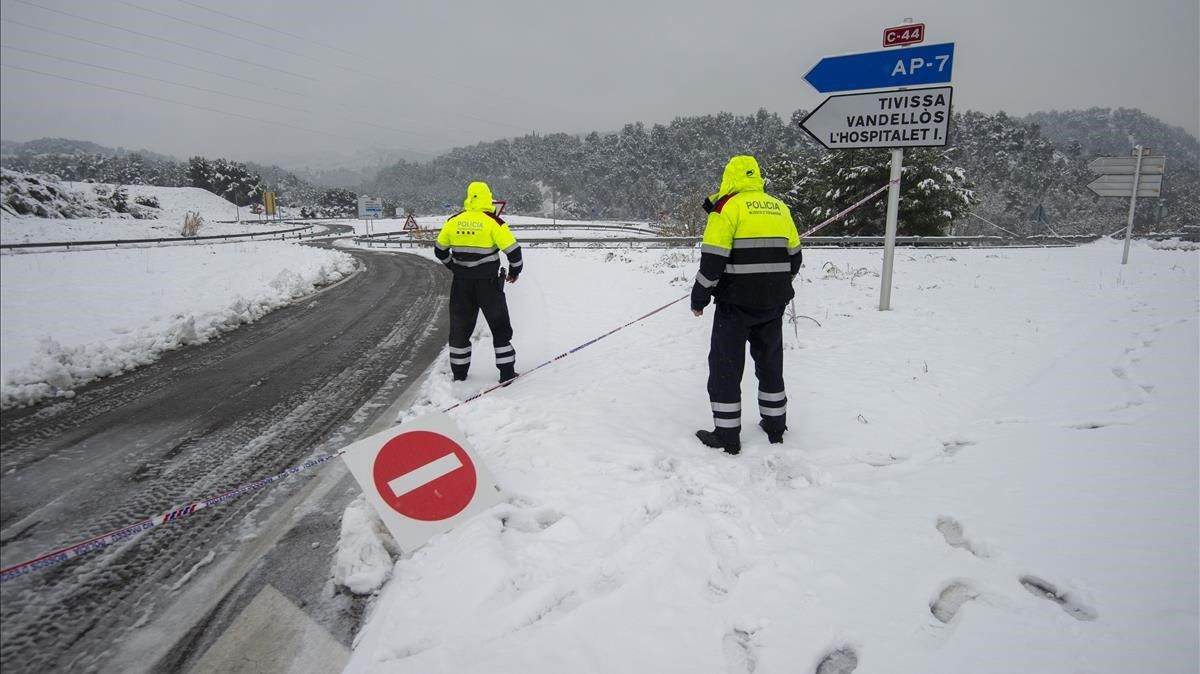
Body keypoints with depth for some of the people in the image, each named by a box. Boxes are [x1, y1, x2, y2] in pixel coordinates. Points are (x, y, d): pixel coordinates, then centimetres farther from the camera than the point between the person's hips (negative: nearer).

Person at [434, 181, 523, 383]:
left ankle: (459, 373, 23)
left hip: (461, 284, 4)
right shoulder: (493, 222, -12)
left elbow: (440, 250, 12)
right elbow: (513, 250, -13)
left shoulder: (453, 221, 1)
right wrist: (514, 271, 6)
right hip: (488, 283, -3)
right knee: (500, 326, 9)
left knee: (460, 327, 16)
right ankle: (507, 372, 10)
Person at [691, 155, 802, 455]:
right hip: (773, 304, 6)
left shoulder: (727, 207, -9)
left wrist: (699, 298, -4)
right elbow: (794, 256, 15)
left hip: (736, 303, -6)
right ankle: (775, 426, 30)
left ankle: (727, 435, 8)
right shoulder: (780, 208, 11)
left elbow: (713, 259, -15)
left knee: (725, 366, 4)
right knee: (770, 362, 20)